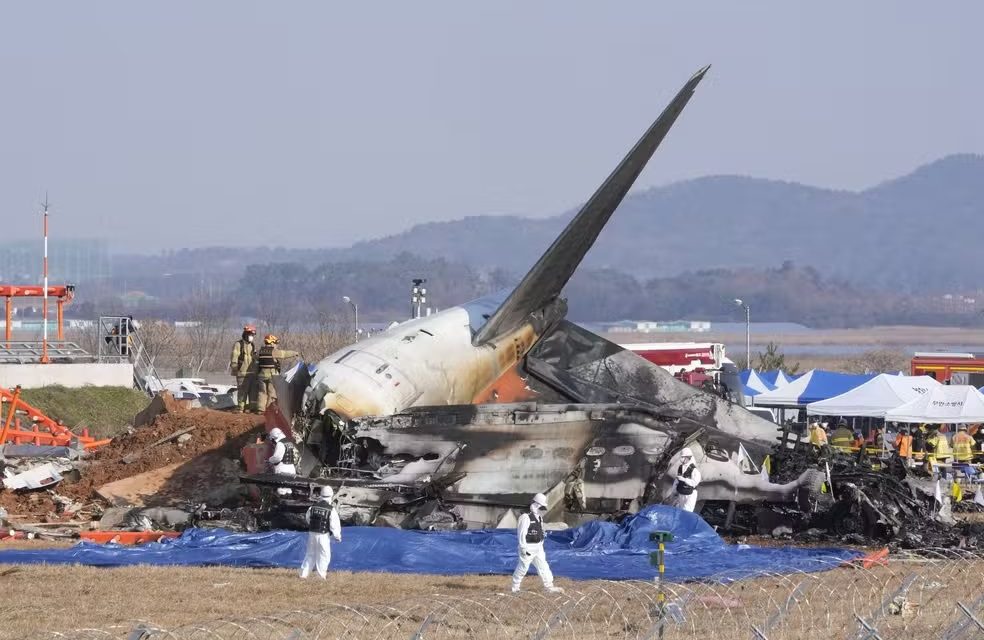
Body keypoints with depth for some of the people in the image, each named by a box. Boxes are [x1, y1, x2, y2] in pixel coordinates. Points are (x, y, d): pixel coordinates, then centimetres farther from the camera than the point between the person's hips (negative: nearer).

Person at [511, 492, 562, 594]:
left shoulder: (539, 518, 12)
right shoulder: (526, 517, -17)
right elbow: (521, 533, -19)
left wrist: (541, 545, 22)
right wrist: (524, 548, -21)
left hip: (538, 547, 8)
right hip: (528, 547, -8)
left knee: (543, 566, 6)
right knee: (523, 567, 1)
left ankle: (548, 586, 9)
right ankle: (515, 587, 13)